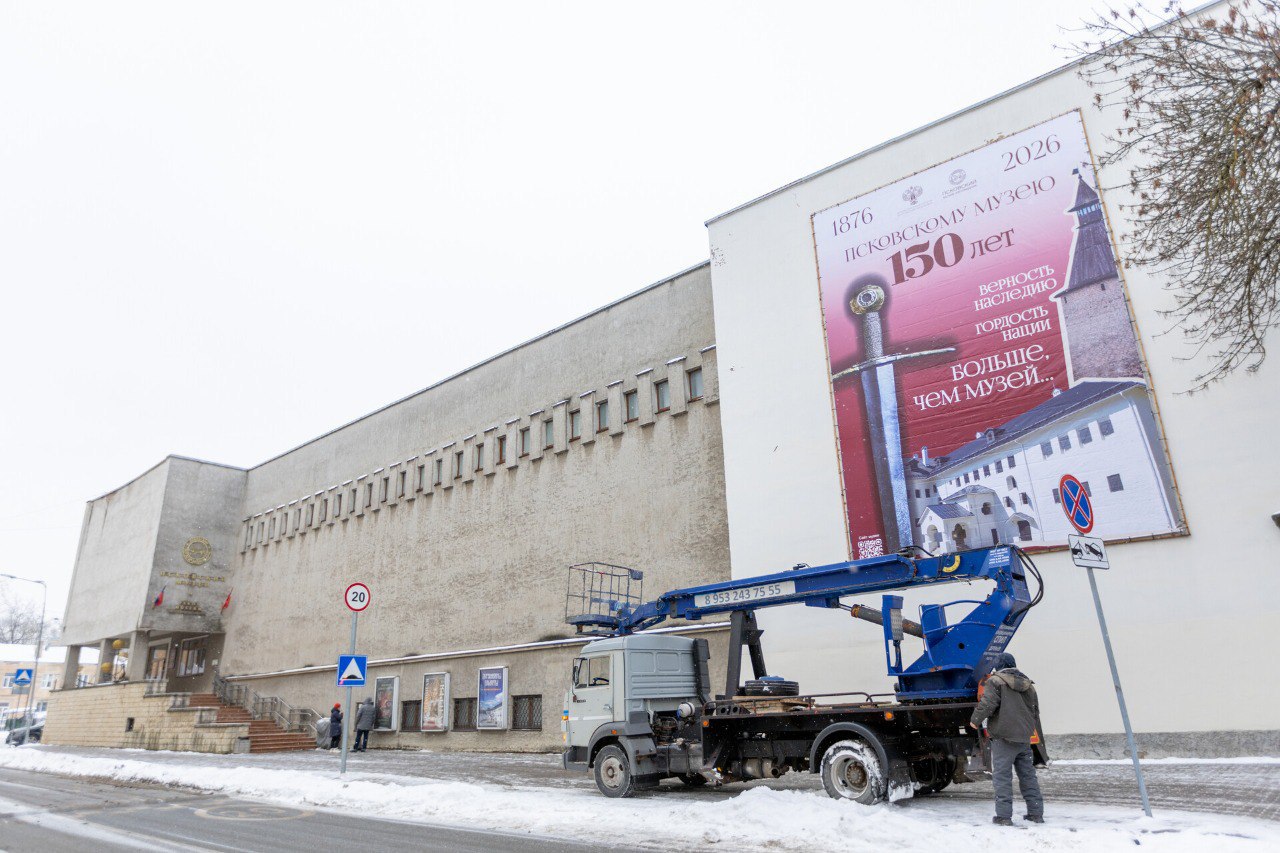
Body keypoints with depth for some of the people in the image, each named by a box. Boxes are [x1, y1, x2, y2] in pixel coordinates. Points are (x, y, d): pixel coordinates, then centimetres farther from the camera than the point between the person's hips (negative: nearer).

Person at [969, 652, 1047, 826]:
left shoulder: (995, 681, -6)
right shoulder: (1028, 684, 17)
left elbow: (987, 703, -18)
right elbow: (1035, 712, 23)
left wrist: (975, 720, -3)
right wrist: (1039, 741, 33)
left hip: (1004, 738, -7)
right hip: (1025, 737, 7)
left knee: (1002, 776, -3)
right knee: (1028, 775, 16)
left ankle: (1004, 815, -3)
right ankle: (1036, 813, 20)